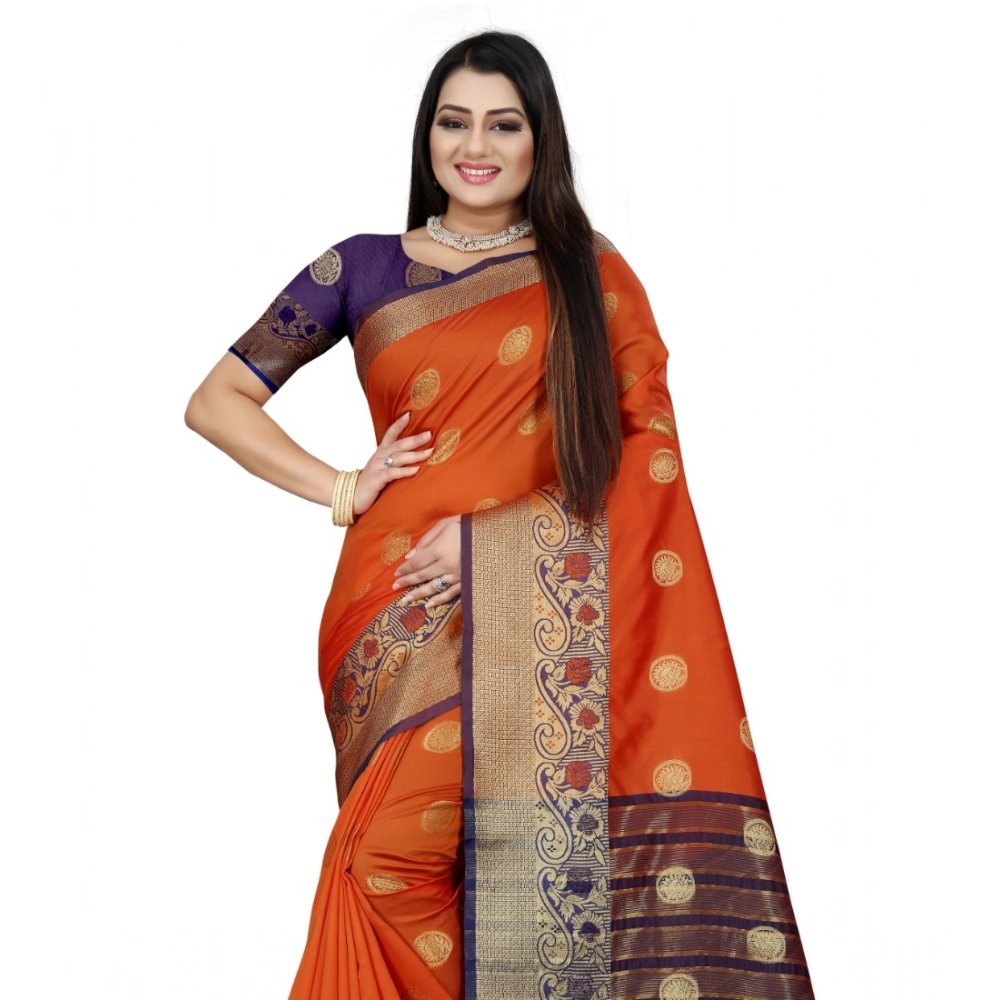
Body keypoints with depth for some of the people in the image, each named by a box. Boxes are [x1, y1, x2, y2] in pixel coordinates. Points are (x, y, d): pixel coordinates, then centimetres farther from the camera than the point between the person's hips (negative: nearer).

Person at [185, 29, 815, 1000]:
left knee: (538, 842, -14)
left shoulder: (592, 274, 11)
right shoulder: (362, 267, 12)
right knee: (400, 852, -12)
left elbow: (650, 442, 3)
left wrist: (500, 531, -9)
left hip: (543, 609, -1)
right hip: (405, 609, 1)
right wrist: (341, 490, 0)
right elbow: (215, 400, 13)